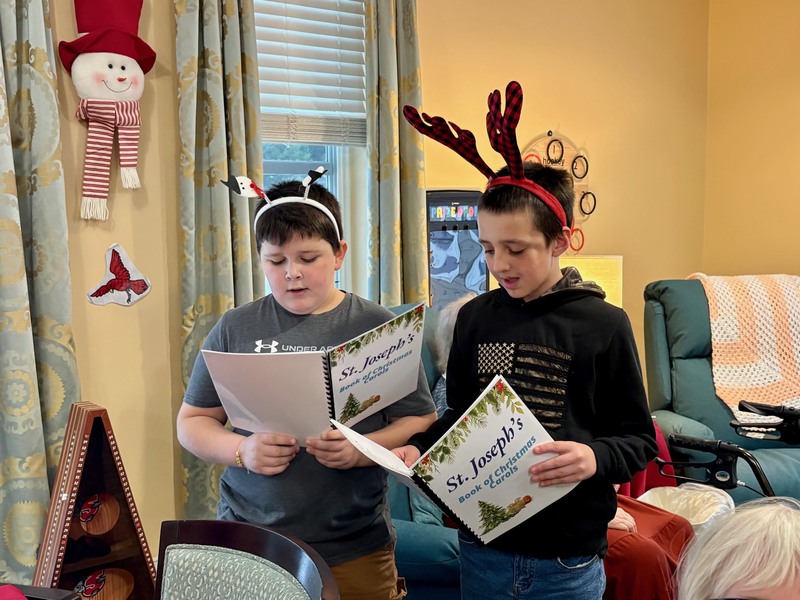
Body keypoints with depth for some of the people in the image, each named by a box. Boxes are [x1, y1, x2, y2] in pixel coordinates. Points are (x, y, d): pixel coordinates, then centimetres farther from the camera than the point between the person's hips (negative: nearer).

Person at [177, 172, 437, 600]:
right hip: (246, 544, 1)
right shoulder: (235, 329, 1)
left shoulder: (378, 327, -3)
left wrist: (362, 450, -19)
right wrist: (241, 450, -13)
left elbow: (421, 422, -2)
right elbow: (192, 421, 6)